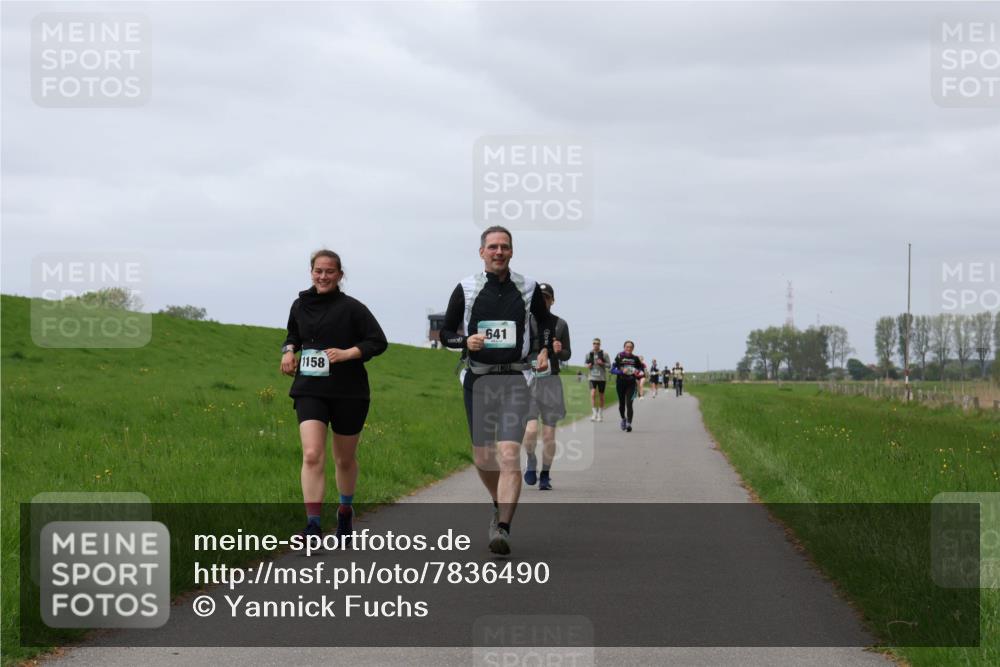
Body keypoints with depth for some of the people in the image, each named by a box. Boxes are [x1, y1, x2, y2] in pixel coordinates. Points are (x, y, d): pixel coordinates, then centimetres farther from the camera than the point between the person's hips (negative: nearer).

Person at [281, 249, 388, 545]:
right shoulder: (300, 306, 7)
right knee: (312, 455, -16)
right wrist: (288, 350, 6)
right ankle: (313, 526, -20)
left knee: (345, 459, 13)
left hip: (349, 392, -2)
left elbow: (378, 341, -7)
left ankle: (345, 512, 39)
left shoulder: (352, 308, -6)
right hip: (310, 390, 2)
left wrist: (348, 353, -18)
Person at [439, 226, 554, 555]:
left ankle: (502, 529, -19)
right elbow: (445, 333, 9)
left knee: (510, 455, -16)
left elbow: (547, 324, 20)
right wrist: (466, 341, -12)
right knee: (483, 458, 8)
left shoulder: (528, 288, 5)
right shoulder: (466, 289, 4)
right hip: (478, 379, 2)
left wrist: (545, 351, 2)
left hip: (515, 379, -1)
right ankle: (501, 507, 35)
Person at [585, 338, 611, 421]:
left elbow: (609, 365, -1)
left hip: (602, 377, -1)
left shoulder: (604, 354, -4)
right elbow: (585, 363, 17)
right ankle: (594, 414, -15)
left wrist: (602, 363, -20)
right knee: (593, 394, -17)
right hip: (593, 377, 1)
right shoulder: (589, 354, 2)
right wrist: (587, 365, -6)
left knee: (601, 396, 7)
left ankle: (600, 414, 21)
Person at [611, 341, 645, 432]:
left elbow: (642, 368, 17)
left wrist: (639, 372, -5)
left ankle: (629, 424, -15)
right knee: (621, 403, 11)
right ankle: (623, 419, 38)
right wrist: (622, 371, -19)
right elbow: (612, 370, -4)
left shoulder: (635, 359, 4)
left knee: (629, 404, -12)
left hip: (631, 384, 0)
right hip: (620, 383, 0)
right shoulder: (619, 357, -1)